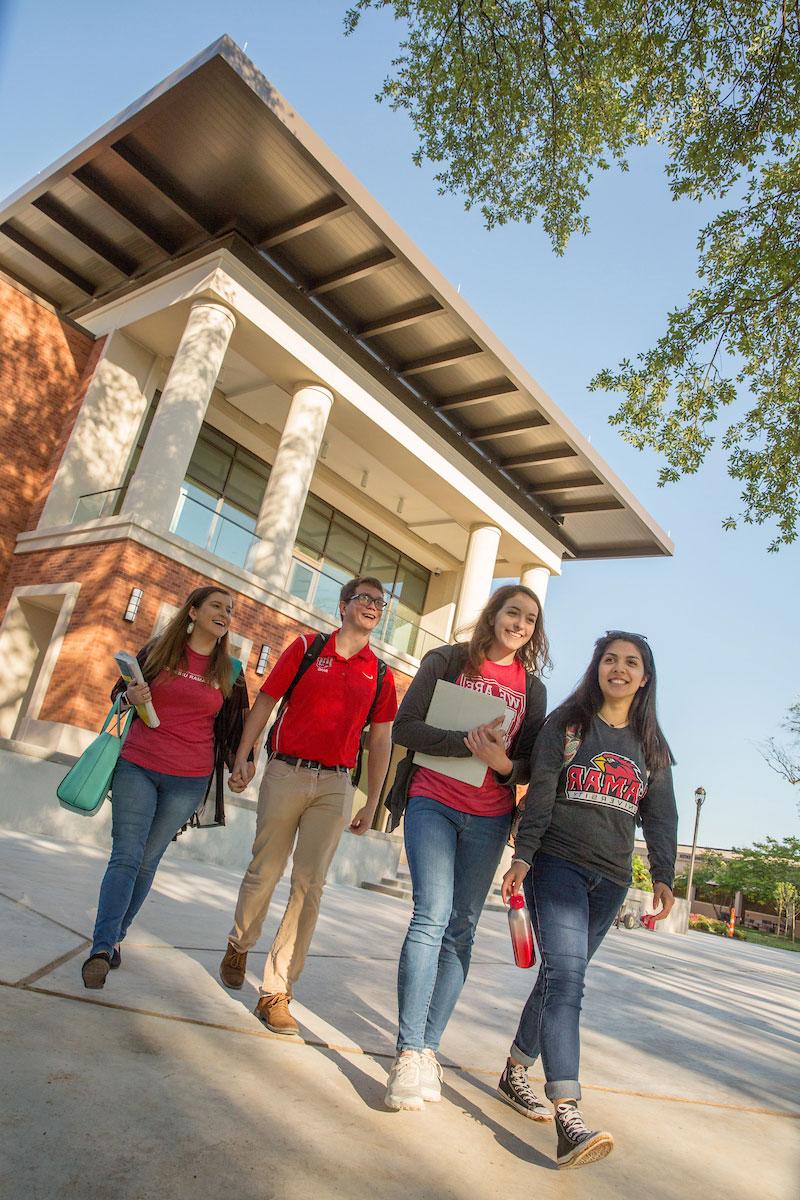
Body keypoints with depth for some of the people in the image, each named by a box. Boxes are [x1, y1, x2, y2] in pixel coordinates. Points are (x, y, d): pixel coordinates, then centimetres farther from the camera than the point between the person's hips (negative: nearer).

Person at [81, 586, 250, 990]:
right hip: (137, 767, -1)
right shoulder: (158, 650, 4)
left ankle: (112, 939, 21)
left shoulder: (230, 672, 5)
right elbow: (119, 691, 12)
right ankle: (102, 948, -5)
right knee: (126, 856, -7)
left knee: (148, 860, 6)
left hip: (189, 781, 1)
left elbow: (234, 727, 13)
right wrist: (130, 696, -9)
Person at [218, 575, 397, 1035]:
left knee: (310, 884, -1)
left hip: (335, 786, 2)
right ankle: (240, 945, 37)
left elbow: (381, 742, 10)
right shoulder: (306, 648, 2)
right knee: (265, 870, 9)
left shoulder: (380, 675, 7)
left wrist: (372, 804, 9)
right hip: (286, 773, -1)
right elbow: (265, 703, 5)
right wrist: (243, 756, -3)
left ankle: (277, 991, 9)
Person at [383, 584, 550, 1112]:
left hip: (489, 820, 3)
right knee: (432, 916, -13)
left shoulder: (533, 688, 10)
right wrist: (466, 742, -19)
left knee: (460, 931, 5)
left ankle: (428, 1048, 15)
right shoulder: (448, 661, 3)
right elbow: (405, 727, -6)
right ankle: (409, 1054, -7)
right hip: (433, 803, -3)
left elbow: (529, 766, 9)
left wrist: (503, 763, -14)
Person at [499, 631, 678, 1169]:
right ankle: (569, 1117, -21)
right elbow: (540, 794, -5)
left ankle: (516, 1073, 28)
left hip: (611, 880, 4)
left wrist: (663, 875, 1)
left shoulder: (652, 746, 13)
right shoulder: (566, 724, 2)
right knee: (566, 974, -18)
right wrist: (523, 856, -12)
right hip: (559, 863, -4)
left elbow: (661, 816, 12)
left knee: (562, 976, 11)